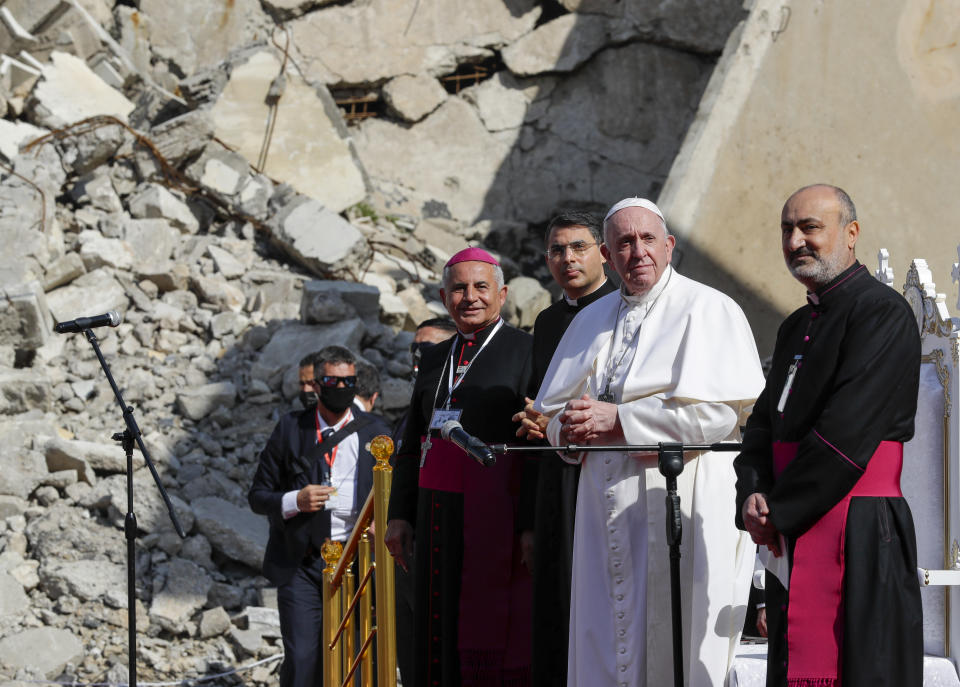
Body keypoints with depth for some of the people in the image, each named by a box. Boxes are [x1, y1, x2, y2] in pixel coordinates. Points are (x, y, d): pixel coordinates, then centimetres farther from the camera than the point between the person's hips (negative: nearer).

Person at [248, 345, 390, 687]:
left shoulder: (374, 432, 8)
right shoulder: (291, 428, 7)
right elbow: (258, 495, 9)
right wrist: (294, 501, -11)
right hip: (300, 564, -1)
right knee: (301, 659, -11)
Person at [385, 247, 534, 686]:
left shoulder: (525, 351, -3)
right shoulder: (435, 360, 17)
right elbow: (413, 444, 20)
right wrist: (400, 515, 9)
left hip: (495, 514, -6)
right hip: (438, 516, 6)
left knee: (490, 638, -7)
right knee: (441, 638, 6)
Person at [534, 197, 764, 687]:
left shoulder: (707, 310, -3)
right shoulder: (592, 321, 17)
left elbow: (718, 412, -15)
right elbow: (552, 411, 21)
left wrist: (618, 419, -13)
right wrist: (572, 427, -4)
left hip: (680, 508, -6)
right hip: (606, 511, 6)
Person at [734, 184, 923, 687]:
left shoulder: (882, 313, -9)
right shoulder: (798, 327, 20)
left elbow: (846, 433, -17)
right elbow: (765, 422, 16)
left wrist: (778, 512, -13)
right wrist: (753, 497, -4)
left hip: (858, 537, -9)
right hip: (794, 541, 9)